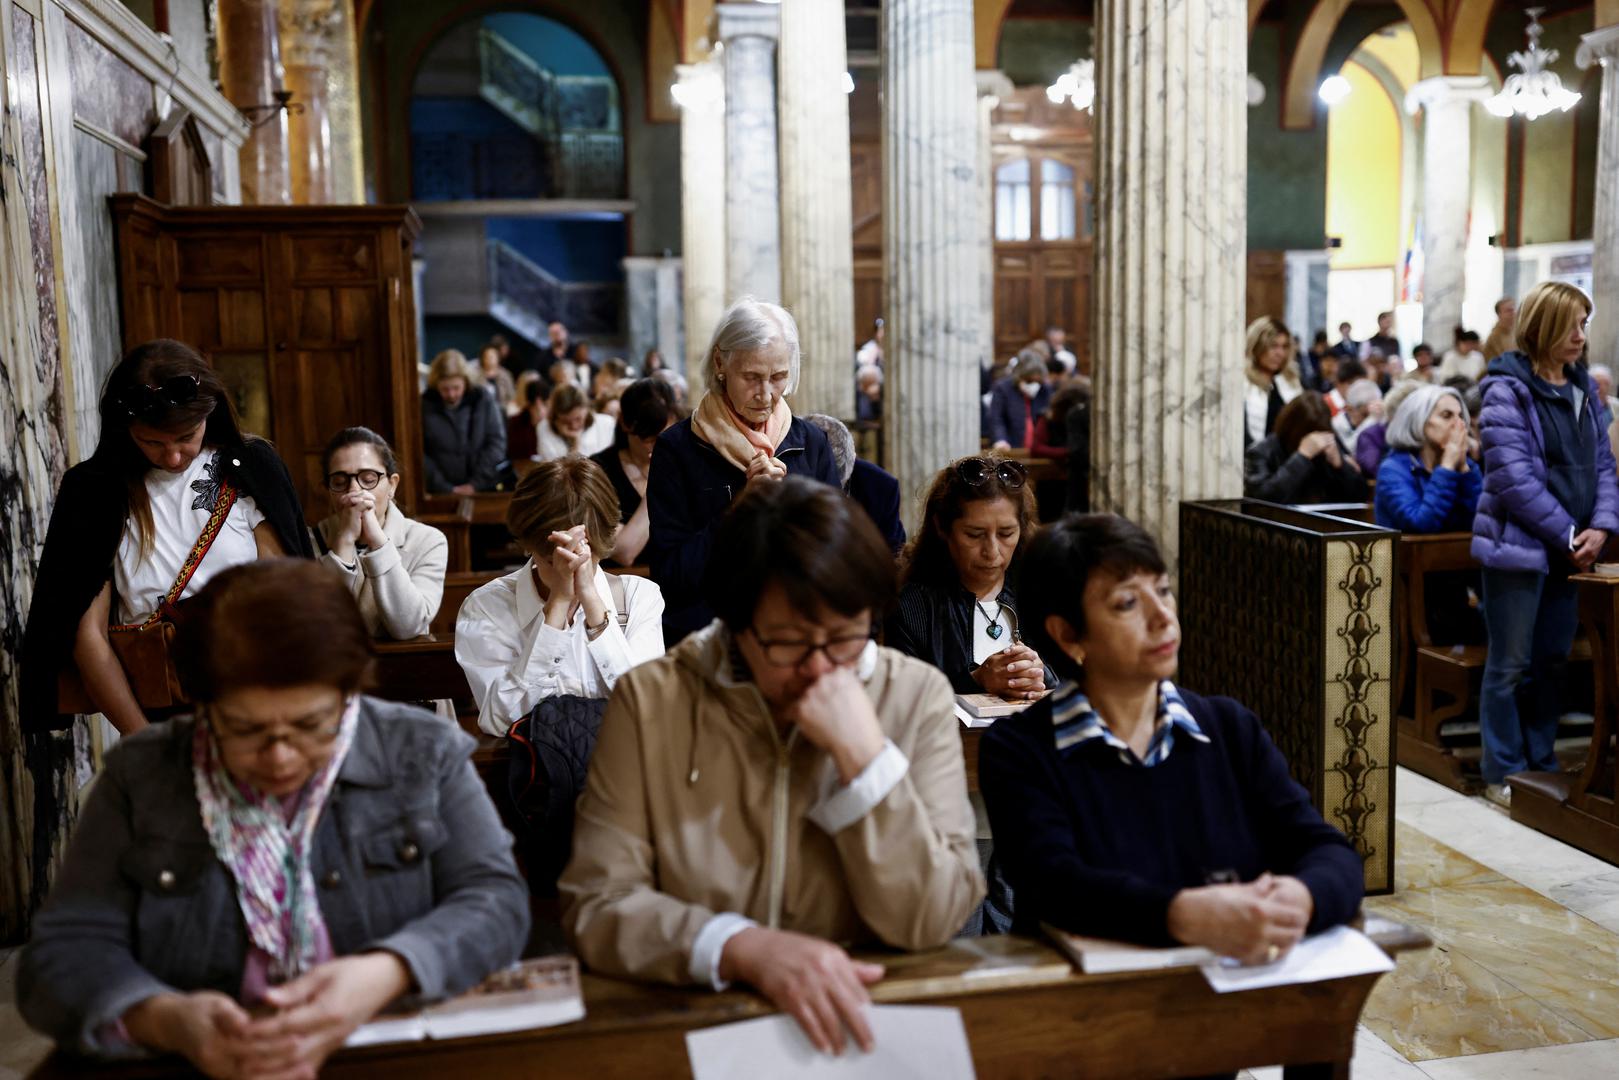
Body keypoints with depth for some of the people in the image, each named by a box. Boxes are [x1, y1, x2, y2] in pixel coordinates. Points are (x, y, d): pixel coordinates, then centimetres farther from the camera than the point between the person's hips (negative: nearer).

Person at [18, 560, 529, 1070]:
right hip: (199, 1066, 1)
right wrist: (163, 1021, -22)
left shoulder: (425, 753, -1)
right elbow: (66, 950, -2)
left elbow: (496, 899, -6)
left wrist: (386, 975, -24)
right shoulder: (138, 776, 1)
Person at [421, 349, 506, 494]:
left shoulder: (483, 399, 0)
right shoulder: (424, 406, -3)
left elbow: (497, 443, -2)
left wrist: (475, 484, -8)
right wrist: (446, 488, -11)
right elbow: (420, 454, -5)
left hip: (484, 491, 1)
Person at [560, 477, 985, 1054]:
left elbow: (930, 922, -9)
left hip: (865, 1022, 1)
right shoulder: (651, 700, -7)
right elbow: (595, 903, -9)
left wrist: (863, 755, -20)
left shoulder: (917, 697, -5)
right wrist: (744, 948, -25)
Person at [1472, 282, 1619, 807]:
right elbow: (1514, 478, -18)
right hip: (1518, 545, -7)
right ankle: (1503, 772, 13)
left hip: (1569, 548, 7)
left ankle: (1541, 761, 27)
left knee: (1553, 661, 14)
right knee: (1510, 665, 2)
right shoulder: (1507, 390, -12)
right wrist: (1568, 534, -15)